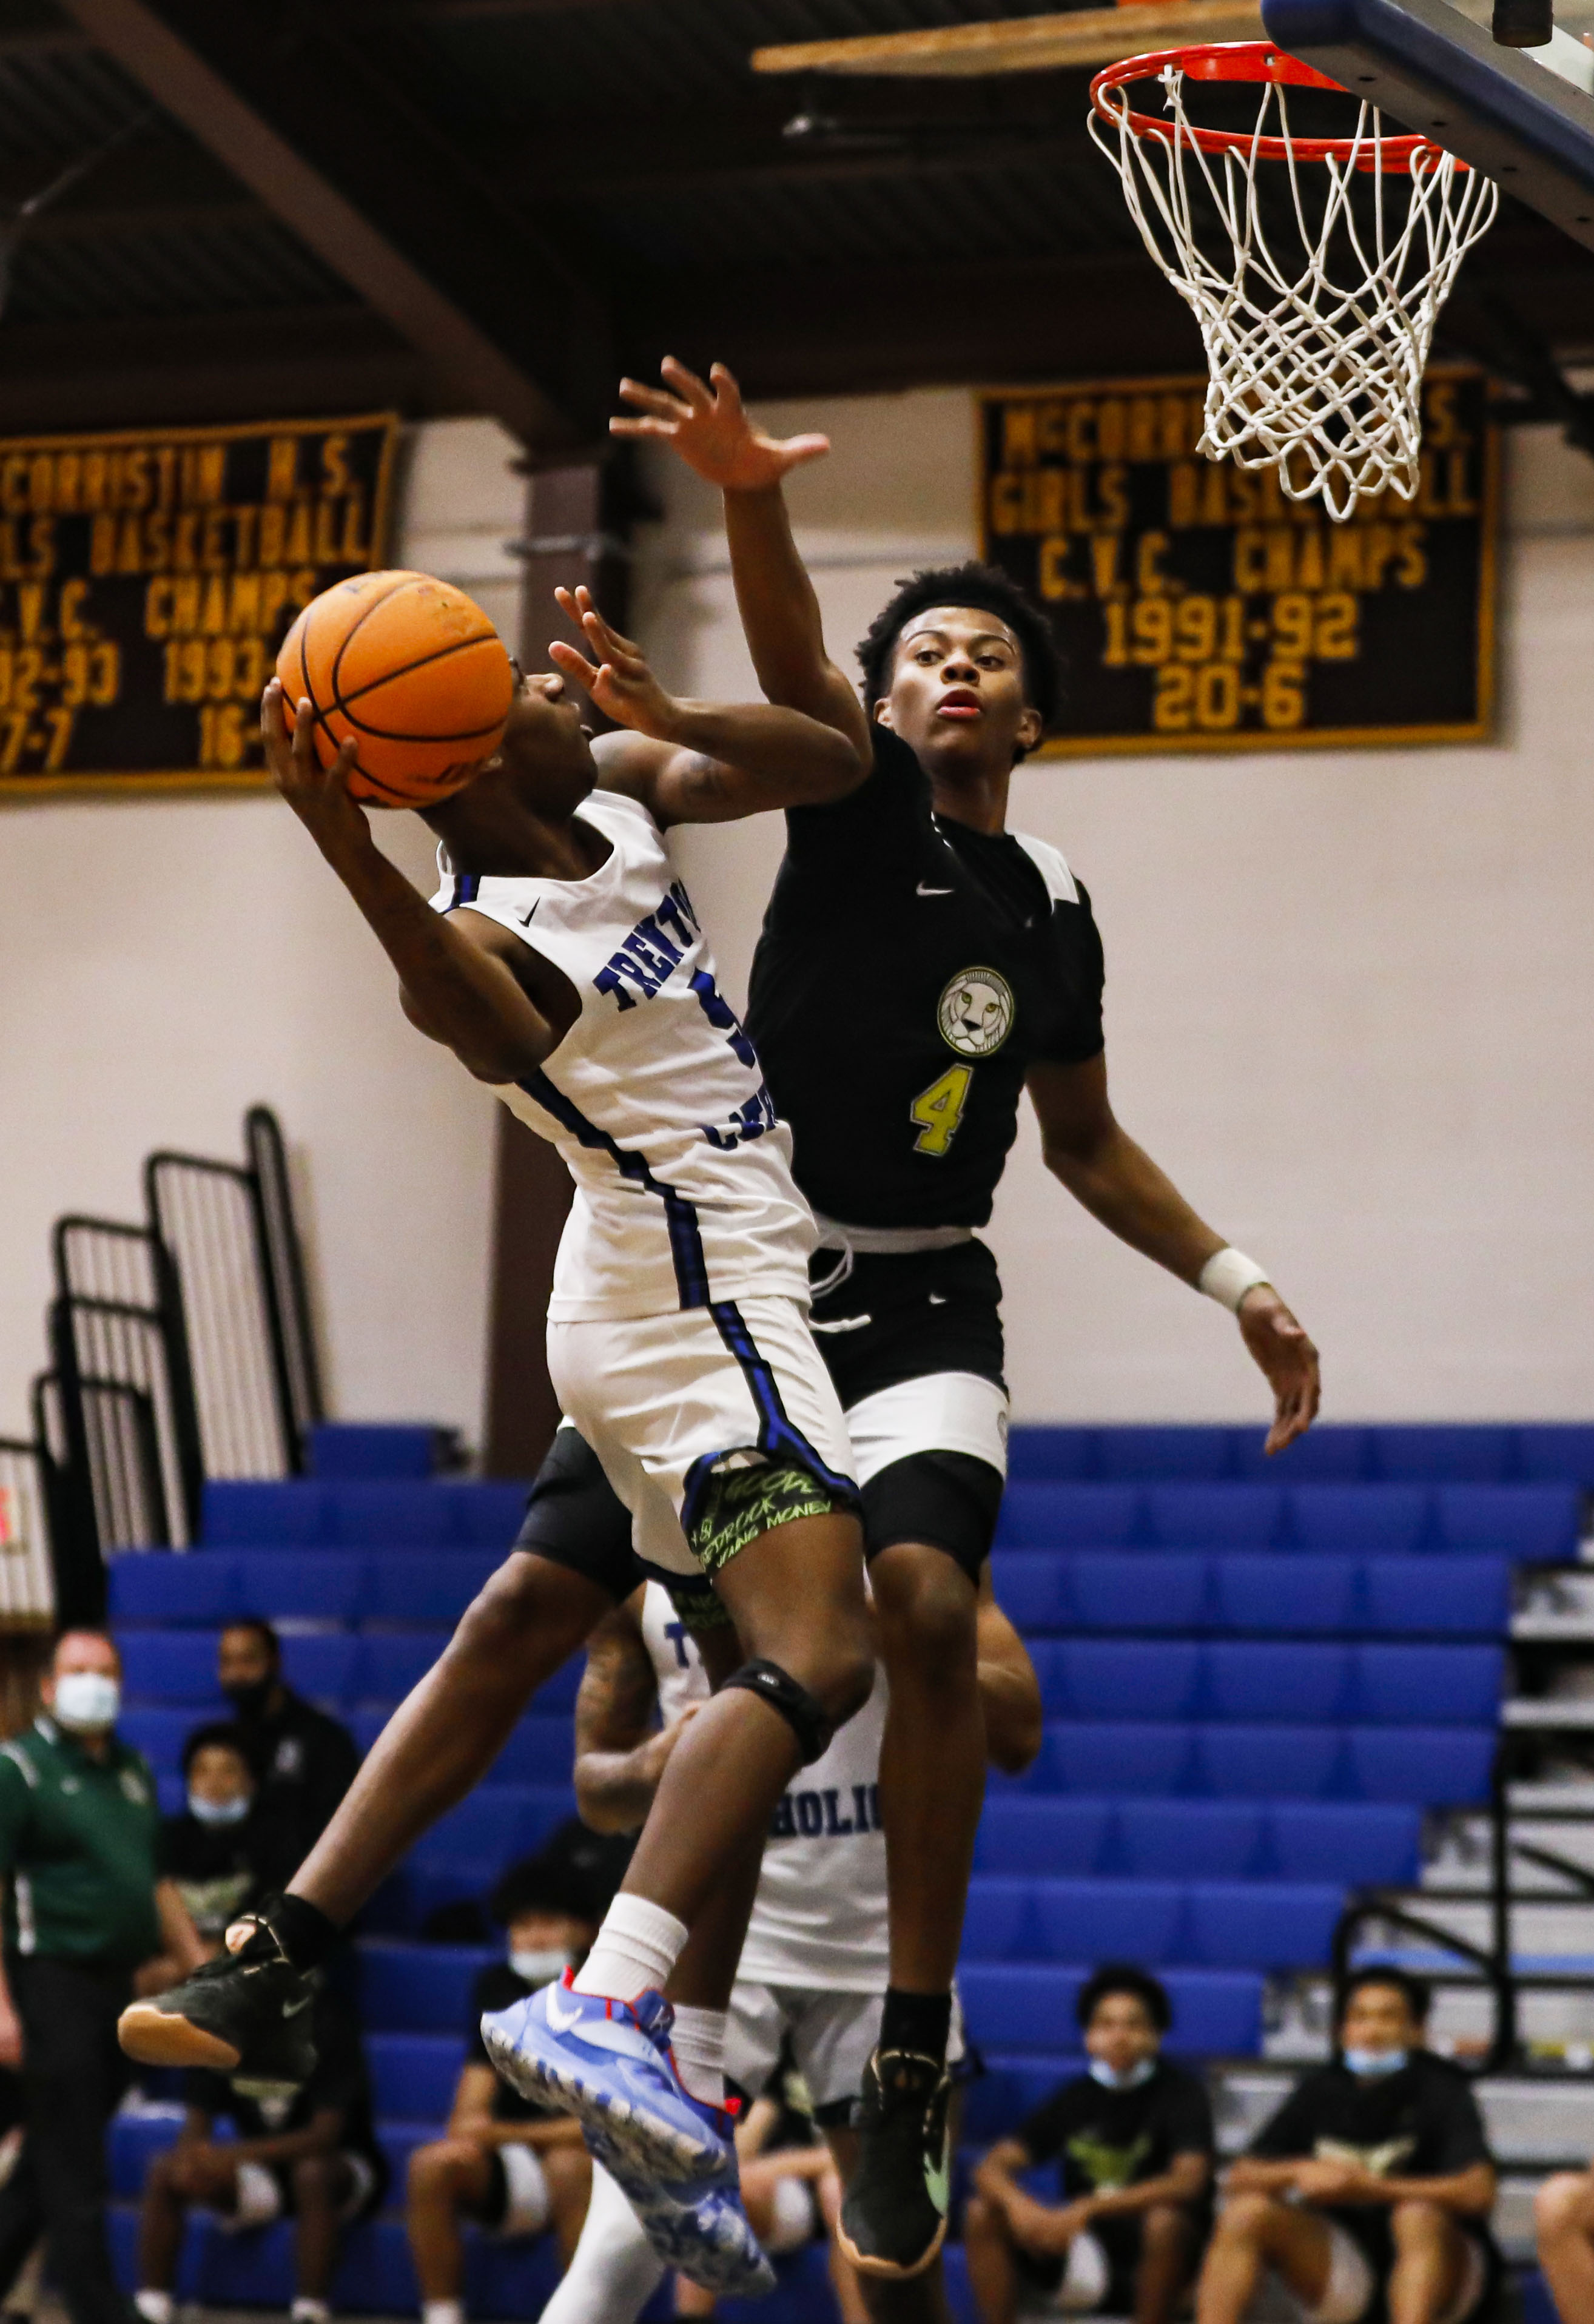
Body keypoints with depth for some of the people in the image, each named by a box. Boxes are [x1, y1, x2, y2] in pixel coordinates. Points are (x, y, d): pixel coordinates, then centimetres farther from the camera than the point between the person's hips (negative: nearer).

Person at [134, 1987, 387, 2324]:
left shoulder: (325, 2021, -21)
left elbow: (326, 2135, -27)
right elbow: (196, 2125, -7)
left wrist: (235, 2155, -38)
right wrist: (191, 2160, -32)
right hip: (261, 2177, 5)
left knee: (313, 2173, -38)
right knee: (164, 2172, -16)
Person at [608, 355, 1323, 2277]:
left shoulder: (1051, 906, 9)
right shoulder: (858, 804, -4)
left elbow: (1084, 1142, 22)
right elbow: (790, 668, -27)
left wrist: (1232, 1281, 10)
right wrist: (752, 498, -48)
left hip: (924, 1303, 2)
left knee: (927, 1605, -22)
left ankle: (910, 2063, -20)